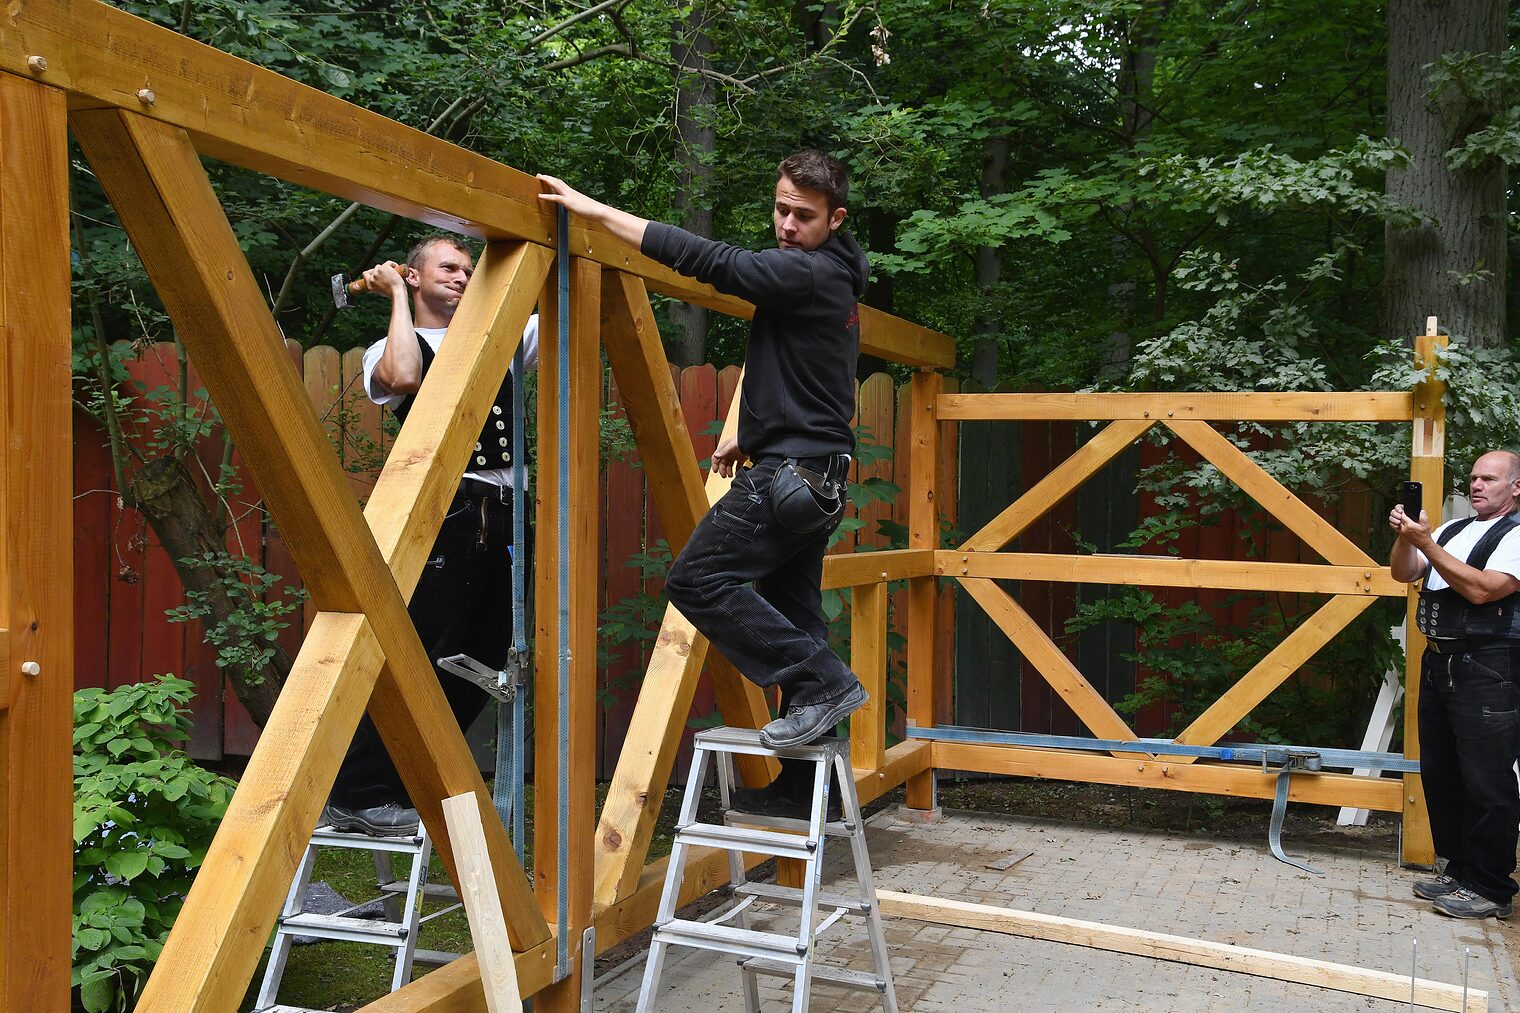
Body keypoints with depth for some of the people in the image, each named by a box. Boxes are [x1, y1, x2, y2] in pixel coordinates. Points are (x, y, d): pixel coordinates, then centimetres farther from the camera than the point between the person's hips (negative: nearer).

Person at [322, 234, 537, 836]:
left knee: (480, 665, 8)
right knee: (420, 657, -11)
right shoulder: (392, 349, 6)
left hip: (499, 516, 6)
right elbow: (403, 378, -19)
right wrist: (397, 298, -7)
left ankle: (405, 788, 20)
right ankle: (356, 797, 0)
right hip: (443, 512, -6)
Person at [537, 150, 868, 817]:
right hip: (810, 475, 10)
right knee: (790, 616, 10)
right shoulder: (826, 280, 18)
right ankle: (805, 785, 14)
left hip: (792, 470, -10)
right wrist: (754, 437, 28)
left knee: (698, 580, -12)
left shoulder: (812, 273, -13)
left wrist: (598, 212, -20)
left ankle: (821, 681, -11)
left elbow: (712, 262, -22)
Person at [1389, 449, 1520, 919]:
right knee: (1439, 774, 13)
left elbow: (1481, 589, -20)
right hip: (1438, 663, 8)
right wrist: (1404, 537, -8)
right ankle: (1459, 870, 26)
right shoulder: (1451, 530, 16)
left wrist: (1426, 543, -21)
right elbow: (1403, 573, 11)